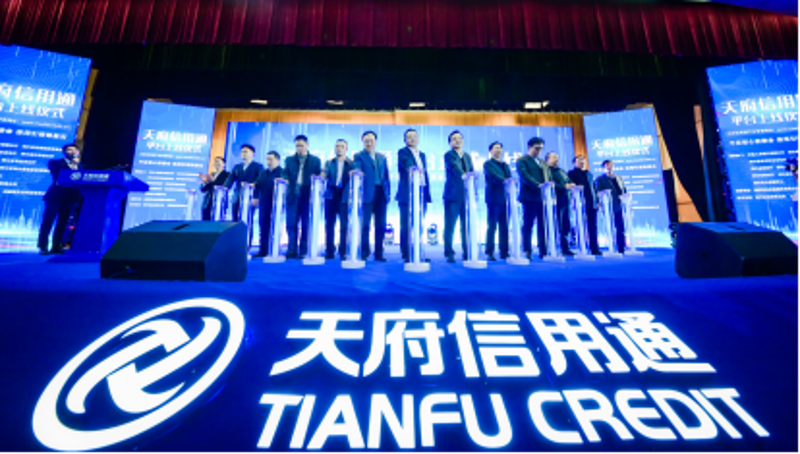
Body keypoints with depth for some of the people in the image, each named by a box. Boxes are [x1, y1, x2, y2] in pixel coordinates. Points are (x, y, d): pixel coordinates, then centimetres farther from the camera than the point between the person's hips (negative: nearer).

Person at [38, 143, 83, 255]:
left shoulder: (80, 166, 19)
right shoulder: (55, 163, 7)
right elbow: (58, 176, -11)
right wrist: (72, 165, -10)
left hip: (70, 197, 4)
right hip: (56, 196, -3)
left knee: (62, 223, 4)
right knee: (48, 222, -4)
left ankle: (56, 247, 7)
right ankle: (43, 247, -2)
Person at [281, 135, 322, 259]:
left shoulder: (315, 160, 10)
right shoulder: (289, 160, 17)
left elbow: (319, 176, 5)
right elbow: (285, 173, 10)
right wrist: (284, 179, -13)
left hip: (308, 197, -2)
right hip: (293, 196, 2)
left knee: (306, 225, 0)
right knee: (291, 224, -1)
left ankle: (304, 252, 6)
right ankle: (292, 251, 6)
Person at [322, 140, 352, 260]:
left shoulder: (351, 163, 10)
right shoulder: (329, 163, 17)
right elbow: (323, 175, 4)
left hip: (344, 197, -2)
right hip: (331, 196, 3)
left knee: (344, 225, -5)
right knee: (329, 224, 3)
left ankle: (343, 252, 2)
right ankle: (329, 251, 10)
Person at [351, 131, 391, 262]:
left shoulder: (382, 157, 20)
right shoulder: (359, 156, 7)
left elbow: (386, 177, 18)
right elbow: (357, 170, -11)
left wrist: (388, 192, 9)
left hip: (381, 193, 4)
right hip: (367, 193, -4)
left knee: (381, 225, 3)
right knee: (365, 225, -3)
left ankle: (379, 253, 12)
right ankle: (364, 253, 10)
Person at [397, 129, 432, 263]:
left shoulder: (422, 154, 22)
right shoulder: (402, 152, 2)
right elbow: (408, 164, -20)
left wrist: (427, 194, 15)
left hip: (422, 194, 6)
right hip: (408, 195, -6)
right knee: (407, 226, -5)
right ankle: (406, 255, 1)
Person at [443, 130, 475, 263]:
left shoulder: (468, 156, 20)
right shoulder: (448, 155, 1)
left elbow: (472, 173, 15)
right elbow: (454, 167, -18)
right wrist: (462, 175, -37)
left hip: (467, 195, 5)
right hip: (453, 195, -5)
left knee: (467, 226, 6)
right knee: (450, 226, -4)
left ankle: (467, 253, 15)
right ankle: (449, 254, 4)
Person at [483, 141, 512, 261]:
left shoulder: (506, 165, 24)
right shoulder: (488, 164, 4)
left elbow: (509, 178, 13)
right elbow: (493, 176, -14)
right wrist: (504, 180, -32)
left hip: (505, 198, 6)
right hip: (494, 198, -6)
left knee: (504, 227, 5)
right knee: (492, 226, -6)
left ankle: (504, 252, 11)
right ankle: (490, 253, -2)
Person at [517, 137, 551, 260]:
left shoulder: (543, 163, 26)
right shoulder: (522, 161, 5)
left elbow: (550, 178, 22)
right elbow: (524, 176, -11)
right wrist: (538, 185, -23)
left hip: (544, 197, 6)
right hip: (530, 197, -6)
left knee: (544, 226, 3)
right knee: (528, 225, -4)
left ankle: (543, 251, 7)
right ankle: (527, 252, -1)